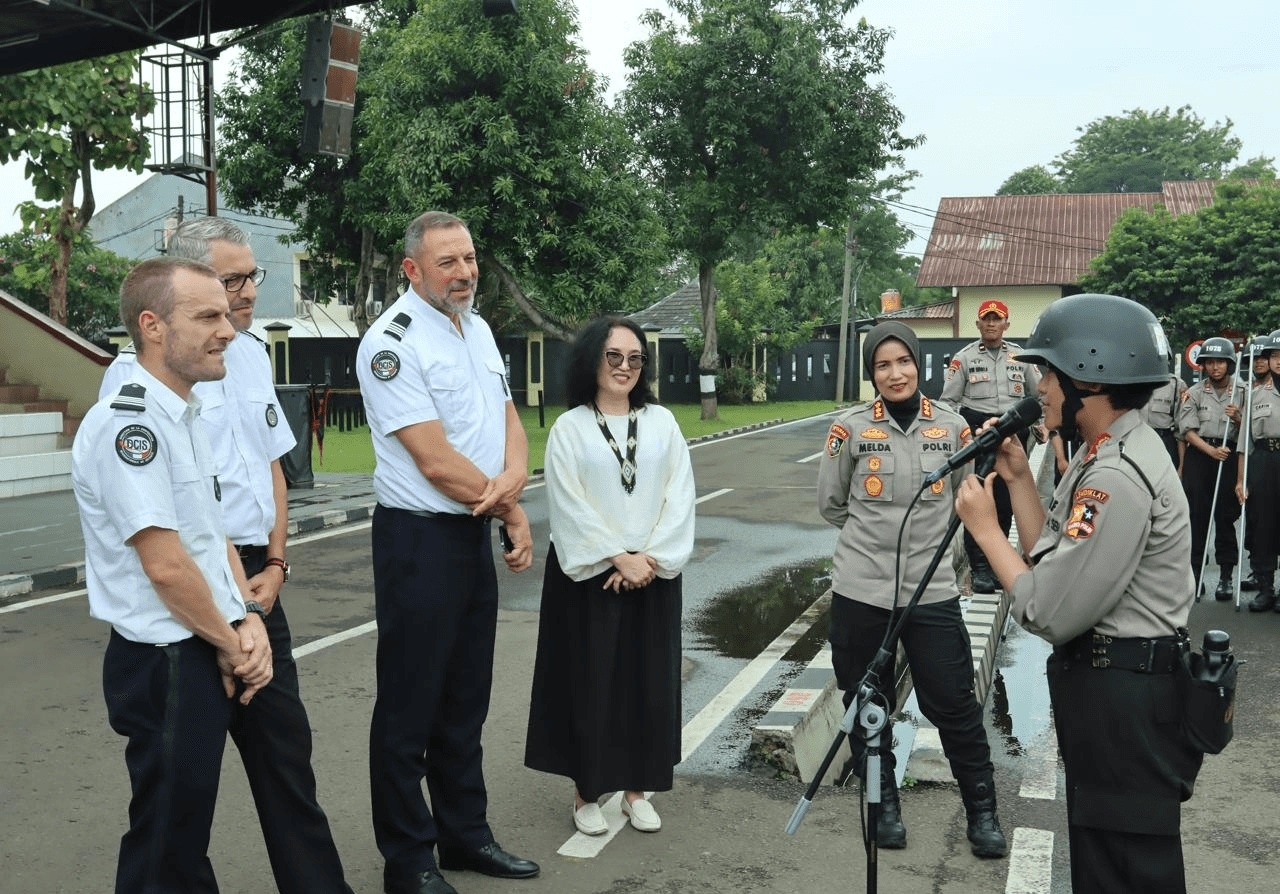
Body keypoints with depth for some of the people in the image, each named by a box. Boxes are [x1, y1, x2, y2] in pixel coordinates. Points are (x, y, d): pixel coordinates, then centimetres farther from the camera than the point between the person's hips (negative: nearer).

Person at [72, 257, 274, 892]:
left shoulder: (185, 417, 11)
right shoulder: (127, 422, -19)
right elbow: (165, 564, -22)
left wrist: (248, 621, 1)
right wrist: (232, 644, -10)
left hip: (209, 655, 9)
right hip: (166, 664, -9)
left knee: (188, 830, 21)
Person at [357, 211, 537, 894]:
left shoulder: (477, 329, 11)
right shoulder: (392, 343, -16)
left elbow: (508, 417, 12)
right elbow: (436, 461, -20)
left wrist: (514, 475, -10)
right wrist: (512, 511, -9)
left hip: (475, 532, 8)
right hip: (419, 538, -8)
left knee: (465, 698, 18)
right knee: (410, 705, 4)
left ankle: (465, 835, 33)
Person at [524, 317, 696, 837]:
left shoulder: (662, 422, 6)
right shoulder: (569, 428, -2)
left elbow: (679, 497, -1)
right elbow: (570, 506, -9)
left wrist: (650, 556, -12)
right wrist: (619, 558, -15)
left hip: (652, 573, 3)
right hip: (589, 575, -3)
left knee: (649, 683, 8)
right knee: (589, 683, 3)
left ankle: (636, 789, 22)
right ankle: (587, 793, 17)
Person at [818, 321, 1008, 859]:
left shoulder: (952, 427, -1)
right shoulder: (851, 429, -5)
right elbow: (830, 504, 6)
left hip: (932, 591, 0)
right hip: (860, 592, 0)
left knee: (955, 706, 5)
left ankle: (982, 811, 23)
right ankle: (885, 806, 31)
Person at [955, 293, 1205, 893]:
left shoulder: (1118, 477, -25)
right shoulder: (1108, 455, 9)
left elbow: (1050, 612, -25)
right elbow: (1055, 563, 10)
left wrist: (985, 527, -14)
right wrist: (1019, 478, 4)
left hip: (1122, 701, -10)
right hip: (1110, 687, 10)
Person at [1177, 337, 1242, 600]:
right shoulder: (1194, 393, 6)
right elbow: (1187, 430, -1)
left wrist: (1237, 418, -12)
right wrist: (1211, 450, -14)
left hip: (1229, 458, 0)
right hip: (1198, 457, 0)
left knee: (1225, 517, 2)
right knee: (1197, 516, 2)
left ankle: (1226, 576, 8)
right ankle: (1194, 572, 9)